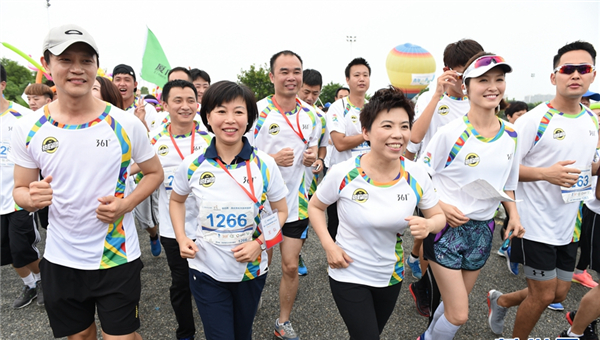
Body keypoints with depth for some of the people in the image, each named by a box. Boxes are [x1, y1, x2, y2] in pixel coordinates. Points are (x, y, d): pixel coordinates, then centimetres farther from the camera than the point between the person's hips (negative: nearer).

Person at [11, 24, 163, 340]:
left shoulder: (126, 124, -10)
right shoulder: (28, 129, -4)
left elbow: (154, 173, 1)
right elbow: (20, 189, 5)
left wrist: (126, 204, -16)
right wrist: (31, 198, -19)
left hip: (117, 257, -2)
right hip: (60, 260, 3)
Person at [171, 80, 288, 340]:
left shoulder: (264, 164, -10)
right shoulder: (192, 165, -8)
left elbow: (281, 211, 0)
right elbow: (176, 200, 11)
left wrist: (259, 243, -15)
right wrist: (182, 238, -4)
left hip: (251, 269, 1)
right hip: (206, 271, -1)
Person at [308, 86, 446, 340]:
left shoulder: (417, 175, -13)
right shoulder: (343, 174, -20)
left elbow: (439, 216, 0)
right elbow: (315, 206, -4)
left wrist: (428, 225, -23)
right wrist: (329, 246, -15)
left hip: (391, 276, 4)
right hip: (348, 275, -3)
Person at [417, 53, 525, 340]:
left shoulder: (511, 135, 2)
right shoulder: (451, 132, -15)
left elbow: (507, 183, 14)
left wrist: (513, 214, -1)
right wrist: (441, 206, -22)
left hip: (483, 230, 6)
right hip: (446, 227, -5)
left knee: (455, 304, 19)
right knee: (459, 315, -3)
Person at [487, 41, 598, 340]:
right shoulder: (535, 120, -15)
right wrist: (545, 173, -28)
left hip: (568, 225, 7)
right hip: (536, 223, -7)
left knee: (559, 294, 16)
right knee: (544, 295, 3)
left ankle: (500, 301, 39)